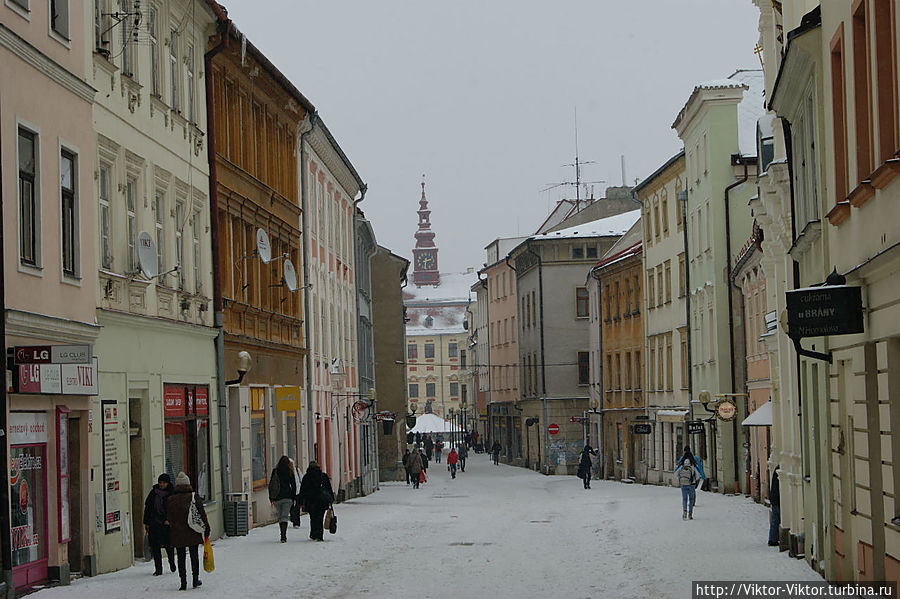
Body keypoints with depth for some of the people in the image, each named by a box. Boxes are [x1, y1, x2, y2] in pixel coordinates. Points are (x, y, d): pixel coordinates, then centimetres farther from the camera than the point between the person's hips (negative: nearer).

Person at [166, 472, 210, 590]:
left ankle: (183, 582, 2)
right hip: (193, 533, 0)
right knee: (194, 555, 12)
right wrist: (206, 528, 5)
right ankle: (195, 580, 15)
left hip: (177, 534, 0)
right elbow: (202, 514, -3)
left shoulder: (170, 500, -2)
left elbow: (169, 518, 5)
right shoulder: (194, 497, -5)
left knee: (181, 557, 6)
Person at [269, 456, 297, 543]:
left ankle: (283, 535, 20)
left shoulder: (275, 471, 3)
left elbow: (270, 485, 5)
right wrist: (293, 497, 10)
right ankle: (283, 536, -20)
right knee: (284, 516, -5)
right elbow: (294, 485, 1)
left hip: (277, 498, 2)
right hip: (287, 497, -2)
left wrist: (271, 498, 11)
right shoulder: (289, 472, -1)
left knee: (280, 517, 15)